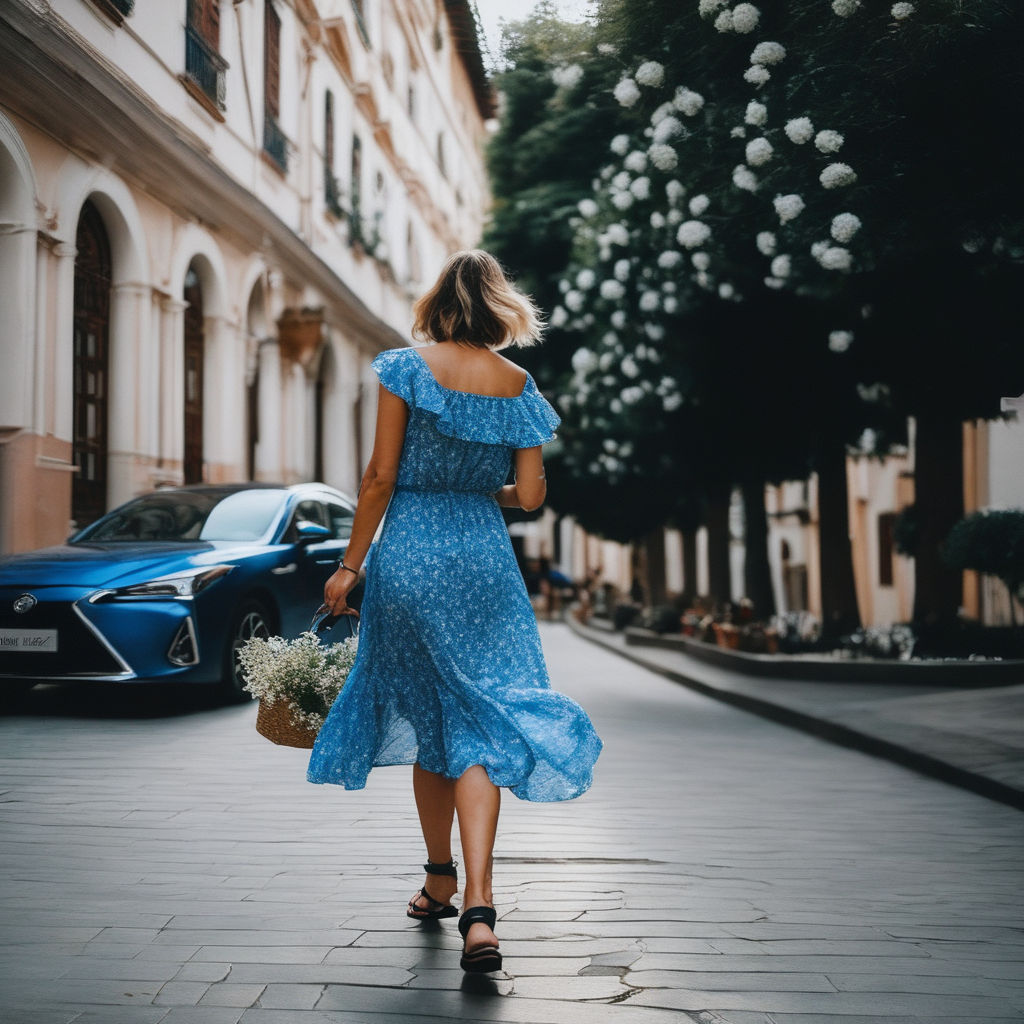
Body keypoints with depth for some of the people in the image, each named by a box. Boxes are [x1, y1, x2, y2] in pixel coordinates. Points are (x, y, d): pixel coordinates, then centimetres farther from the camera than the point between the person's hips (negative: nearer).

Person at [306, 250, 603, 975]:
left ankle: (440, 880, 28)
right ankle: (478, 907, -14)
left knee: (425, 719, 14)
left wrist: (352, 563, 1)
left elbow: (381, 475, -6)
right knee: (480, 723, -1)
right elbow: (531, 495, 3)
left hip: (408, 550, -1)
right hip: (484, 555, 1)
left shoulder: (407, 368, -3)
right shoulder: (518, 385, 3)